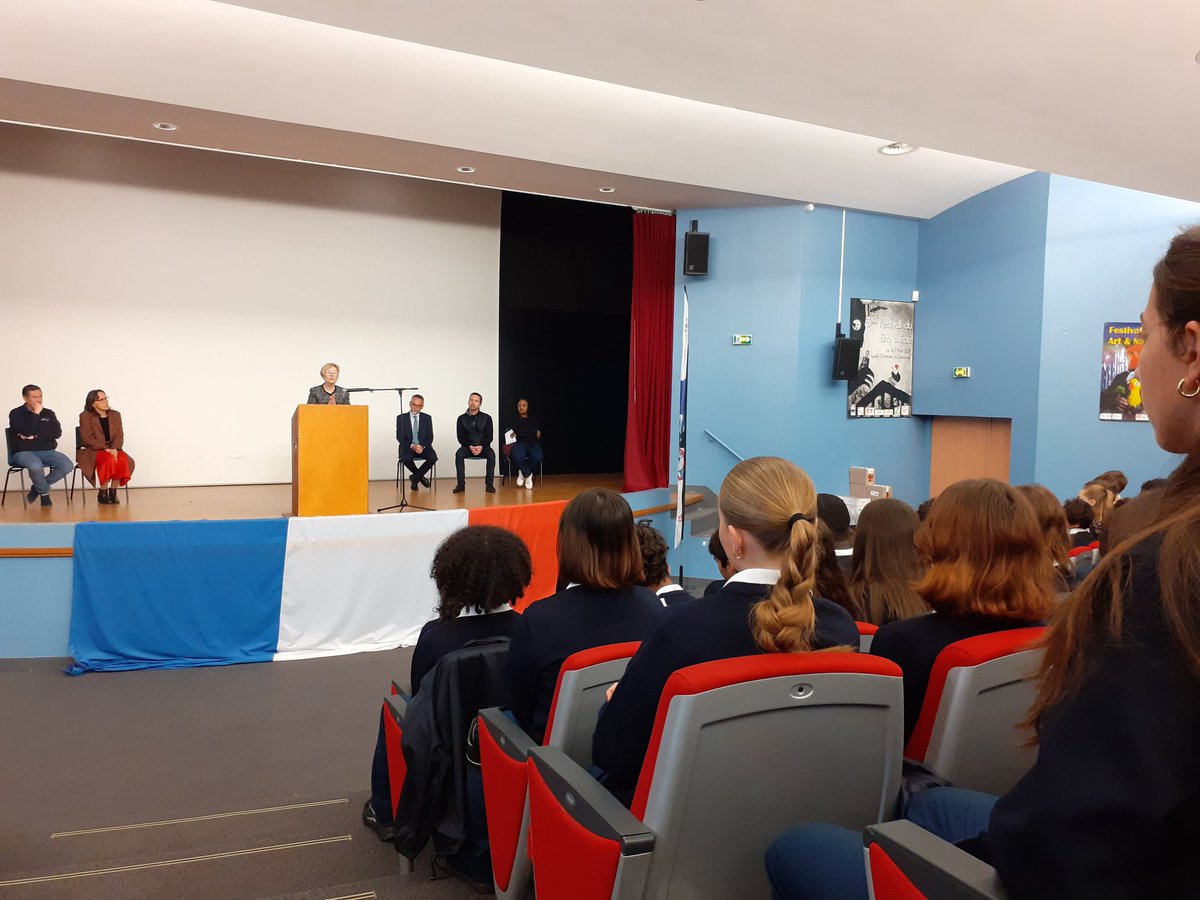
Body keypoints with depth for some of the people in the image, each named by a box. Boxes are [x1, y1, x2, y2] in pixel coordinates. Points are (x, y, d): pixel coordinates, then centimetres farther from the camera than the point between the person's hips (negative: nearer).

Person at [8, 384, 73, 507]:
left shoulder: (48, 413, 12)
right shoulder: (16, 414, 0)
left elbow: (57, 432, -2)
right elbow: (27, 432, -17)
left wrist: (35, 436, -11)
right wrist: (36, 414, -13)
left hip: (46, 451, 4)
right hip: (23, 452, -4)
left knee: (68, 465, -24)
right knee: (36, 466, -39)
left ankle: (37, 487, -1)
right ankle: (44, 492, -8)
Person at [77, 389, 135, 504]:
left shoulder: (115, 415, 11)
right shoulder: (85, 416, -2)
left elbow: (119, 436, 2)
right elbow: (87, 439, -11)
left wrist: (114, 449, -19)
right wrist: (106, 449, -23)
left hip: (112, 449, 4)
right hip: (91, 451, -4)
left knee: (123, 460, -30)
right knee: (109, 459, -35)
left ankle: (113, 491, -18)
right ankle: (102, 493, -22)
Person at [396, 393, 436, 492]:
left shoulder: (427, 418, 9)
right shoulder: (401, 418, 5)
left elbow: (430, 437, 4)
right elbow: (399, 437, -3)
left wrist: (423, 446, -17)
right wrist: (412, 446, -19)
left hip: (423, 447, 2)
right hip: (408, 447, -2)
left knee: (433, 457, -29)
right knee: (406, 458, -35)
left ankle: (415, 477, -8)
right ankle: (421, 476, -7)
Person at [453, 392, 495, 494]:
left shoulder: (486, 418, 1)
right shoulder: (462, 418, 3)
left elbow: (489, 437, 0)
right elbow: (461, 437, 1)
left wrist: (481, 446, -17)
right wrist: (470, 447, -16)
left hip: (483, 446, -1)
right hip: (467, 446, 1)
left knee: (491, 454, -32)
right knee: (459, 454, -31)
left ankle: (489, 484, -26)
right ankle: (461, 484, -28)